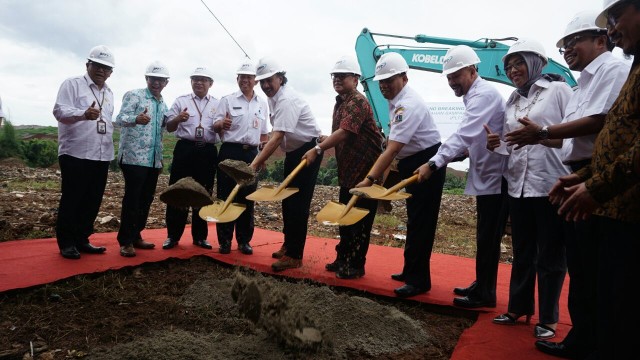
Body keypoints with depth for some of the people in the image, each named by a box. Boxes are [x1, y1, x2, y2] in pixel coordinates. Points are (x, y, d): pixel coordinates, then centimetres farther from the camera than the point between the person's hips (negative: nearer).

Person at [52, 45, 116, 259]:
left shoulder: (109, 93, 19)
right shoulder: (72, 84, -1)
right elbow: (59, 110, -15)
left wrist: (110, 145, 20)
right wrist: (83, 114, -34)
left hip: (101, 156, 6)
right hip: (76, 154, -6)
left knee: (93, 200, 9)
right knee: (71, 200, 0)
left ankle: (81, 239, 21)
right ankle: (66, 243, 12)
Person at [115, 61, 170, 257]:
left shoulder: (163, 105, 17)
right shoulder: (133, 95, -4)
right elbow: (120, 119, -17)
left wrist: (161, 159, 20)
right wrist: (136, 119, -39)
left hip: (153, 159, 7)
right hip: (134, 157, -7)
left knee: (146, 199, 11)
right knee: (132, 199, -6)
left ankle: (136, 236, 23)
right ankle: (126, 241, 3)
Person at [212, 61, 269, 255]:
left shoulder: (263, 103, 10)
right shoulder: (227, 100, 1)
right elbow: (214, 126, -2)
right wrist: (221, 124, -25)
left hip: (252, 154, 3)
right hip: (230, 152, -2)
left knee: (248, 198, 6)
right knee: (226, 196, 0)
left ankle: (244, 240, 17)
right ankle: (225, 240, 10)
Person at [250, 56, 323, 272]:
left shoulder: (287, 100, -25)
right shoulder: (273, 97, 4)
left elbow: (277, 137, -33)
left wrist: (255, 164, -37)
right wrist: (262, 157, 7)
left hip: (308, 151, -9)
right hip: (293, 151, 9)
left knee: (299, 202, -8)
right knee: (287, 199, 13)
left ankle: (294, 256, -1)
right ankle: (288, 245, 26)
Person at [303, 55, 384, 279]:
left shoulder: (358, 102, -17)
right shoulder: (340, 102, 13)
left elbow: (343, 133, -29)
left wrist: (318, 149, -34)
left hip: (365, 171, -10)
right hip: (348, 171, 10)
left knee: (360, 220, 0)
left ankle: (355, 266, 10)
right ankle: (343, 259, 30)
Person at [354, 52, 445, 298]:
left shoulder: (408, 105, -25)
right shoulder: (396, 101, 5)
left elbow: (392, 149, -33)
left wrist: (369, 179, -37)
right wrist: (380, 173, 12)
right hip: (412, 163, 10)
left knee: (420, 223, -5)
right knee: (414, 220, 17)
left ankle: (418, 281, 5)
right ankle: (411, 271, 30)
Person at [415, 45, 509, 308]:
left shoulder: (484, 94, -18)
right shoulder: (475, 94, 14)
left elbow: (464, 134, -30)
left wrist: (434, 163, -35)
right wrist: (464, 151, 4)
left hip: (495, 176, -10)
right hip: (487, 175, 10)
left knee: (488, 238, -2)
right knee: (485, 236, 16)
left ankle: (484, 294, 9)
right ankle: (482, 286, 28)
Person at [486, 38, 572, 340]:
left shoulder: (558, 90, -3)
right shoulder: (512, 102, 15)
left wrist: (542, 135, -23)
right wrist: (497, 144, -4)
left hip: (550, 185, -6)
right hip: (518, 185, 6)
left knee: (550, 254, 5)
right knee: (522, 252, 15)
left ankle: (548, 319, 19)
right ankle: (518, 307, 29)